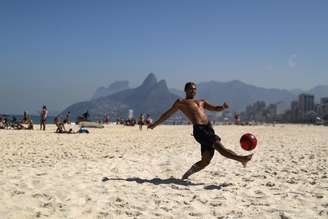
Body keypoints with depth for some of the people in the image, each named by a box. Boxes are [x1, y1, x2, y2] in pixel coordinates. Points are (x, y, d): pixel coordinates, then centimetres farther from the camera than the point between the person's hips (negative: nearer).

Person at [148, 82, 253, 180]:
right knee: (218, 145, -23)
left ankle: (186, 174, 15)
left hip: (209, 128, 6)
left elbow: (216, 108, 26)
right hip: (199, 129, -6)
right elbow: (167, 114, 21)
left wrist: (223, 107, 3)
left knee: (205, 160, 1)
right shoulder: (181, 102, 16)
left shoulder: (201, 102, 30)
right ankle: (240, 158, -35)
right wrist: (155, 124, 24)